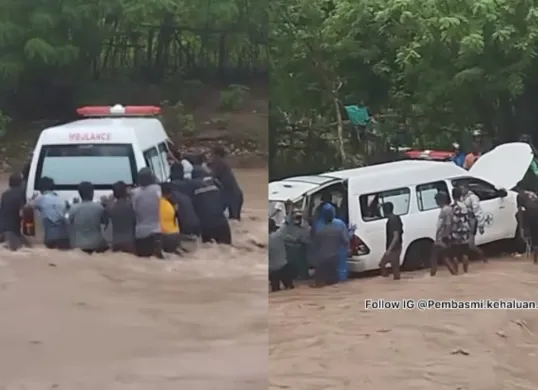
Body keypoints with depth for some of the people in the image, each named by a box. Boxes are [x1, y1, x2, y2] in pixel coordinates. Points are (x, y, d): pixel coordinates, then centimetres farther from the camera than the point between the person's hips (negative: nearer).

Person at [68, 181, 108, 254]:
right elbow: (105, 222, 7)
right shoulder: (99, 207, -9)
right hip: (97, 244, 0)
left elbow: (70, 223, 4)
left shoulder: (74, 208, -9)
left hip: (79, 245, 0)